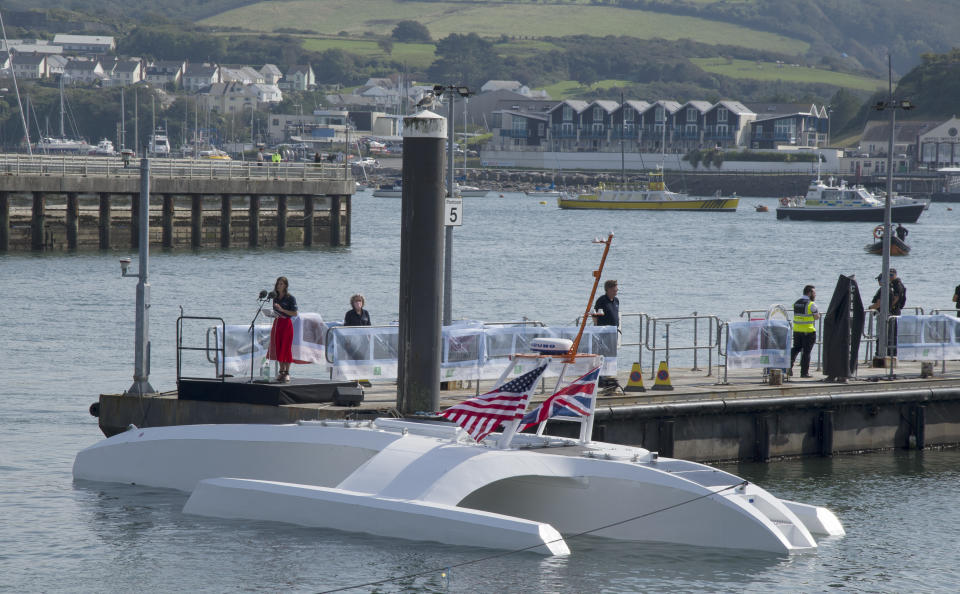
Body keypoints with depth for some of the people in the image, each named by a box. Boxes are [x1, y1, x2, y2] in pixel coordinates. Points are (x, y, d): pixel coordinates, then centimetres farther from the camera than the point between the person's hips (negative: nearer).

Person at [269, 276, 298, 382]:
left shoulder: (290, 298, -6)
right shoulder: (275, 298, 12)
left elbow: (294, 313, -11)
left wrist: (282, 310, -19)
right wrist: (273, 314, 2)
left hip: (286, 323, -6)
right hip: (277, 323, 6)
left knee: (286, 347, -6)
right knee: (278, 347, 6)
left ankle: (287, 372, -2)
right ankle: (281, 371, 14)